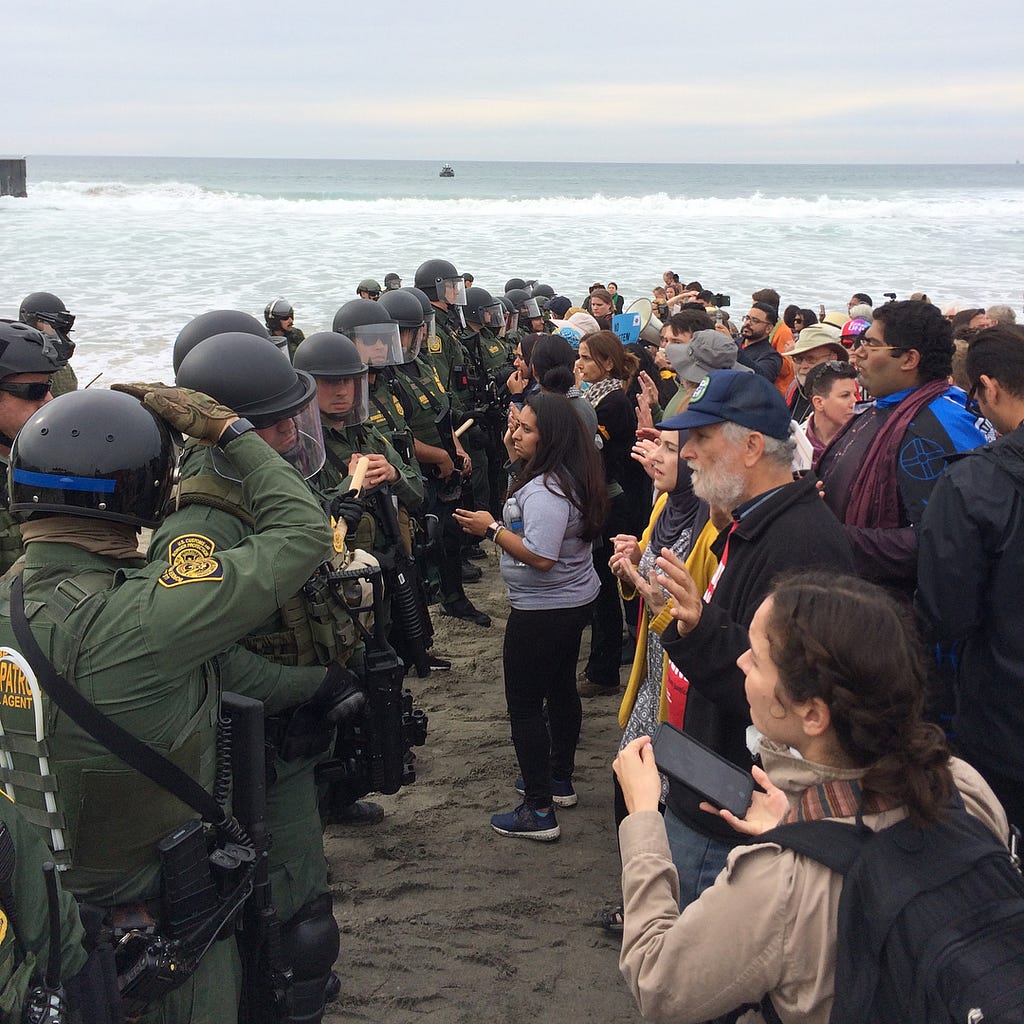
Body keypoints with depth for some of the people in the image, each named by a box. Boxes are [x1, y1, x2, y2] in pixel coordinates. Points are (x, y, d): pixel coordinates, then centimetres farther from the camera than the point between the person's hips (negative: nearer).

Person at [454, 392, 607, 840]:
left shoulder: (545, 490, -26)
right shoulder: (570, 476, 5)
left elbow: (540, 556, -32)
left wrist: (492, 528, -21)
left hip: (542, 612, -11)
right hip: (574, 600, 11)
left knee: (525, 705, -3)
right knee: (561, 688, 22)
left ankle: (539, 811, 2)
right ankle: (560, 780, 38)